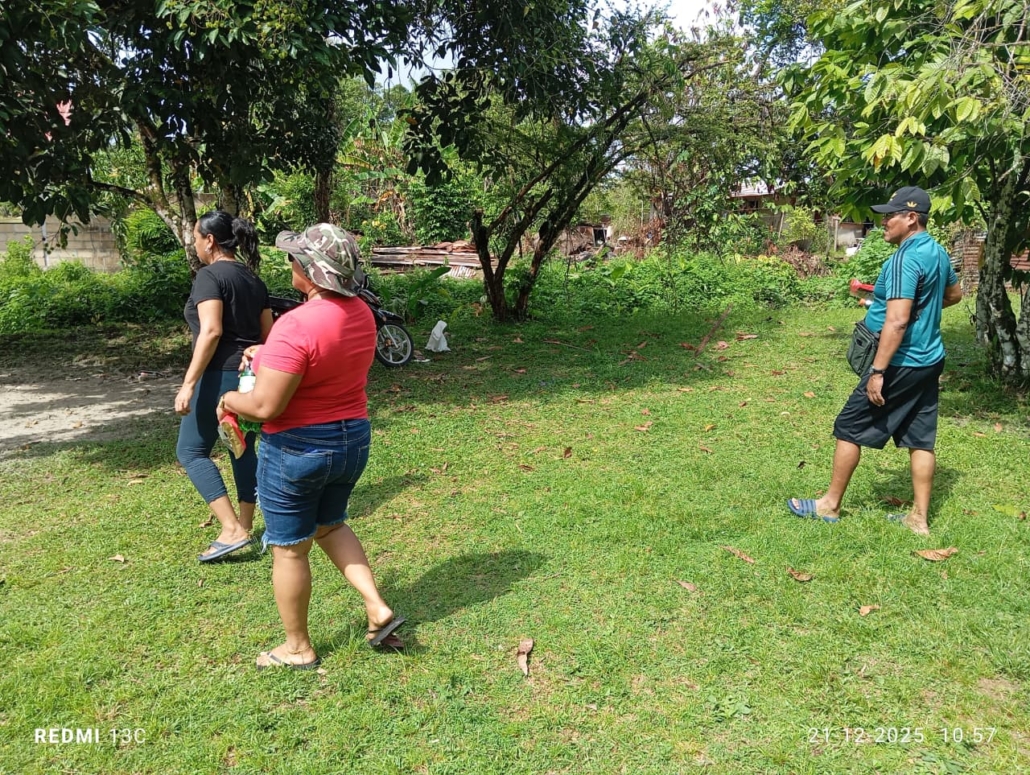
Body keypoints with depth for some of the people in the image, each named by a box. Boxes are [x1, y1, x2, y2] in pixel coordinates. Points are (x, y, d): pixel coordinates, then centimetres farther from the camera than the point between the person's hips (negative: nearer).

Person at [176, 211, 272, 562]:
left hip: (220, 375, -8)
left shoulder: (209, 275, -11)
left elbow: (211, 331, -22)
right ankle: (245, 527, 23)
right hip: (250, 374, 8)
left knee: (191, 451, 2)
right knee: (242, 448, 16)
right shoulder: (253, 279, 12)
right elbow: (267, 334, 13)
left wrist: (188, 383, -22)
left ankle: (232, 530, -5)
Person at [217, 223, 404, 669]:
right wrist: (269, 353, 14)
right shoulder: (361, 313, -1)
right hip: (353, 439, 8)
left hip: (297, 449, -7)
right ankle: (378, 609, 19)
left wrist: (230, 399, -6)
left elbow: (265, 406, -26)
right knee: (330, 524, 29)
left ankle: (298, 648, 29)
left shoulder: (296, 325, -26)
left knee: (290, 549, 12)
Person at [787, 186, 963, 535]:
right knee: (920, 438, 11)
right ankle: (919, 517, 17)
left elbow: (897, 322, -27)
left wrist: (877, 371, -25)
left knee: (850, 427, 2)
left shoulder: (905, 259, -21)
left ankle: (830, 505, 13)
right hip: (929, 361, 9)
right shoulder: (938, 252, 9)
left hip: (902, 363, -9)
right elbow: (954, 294, 27)